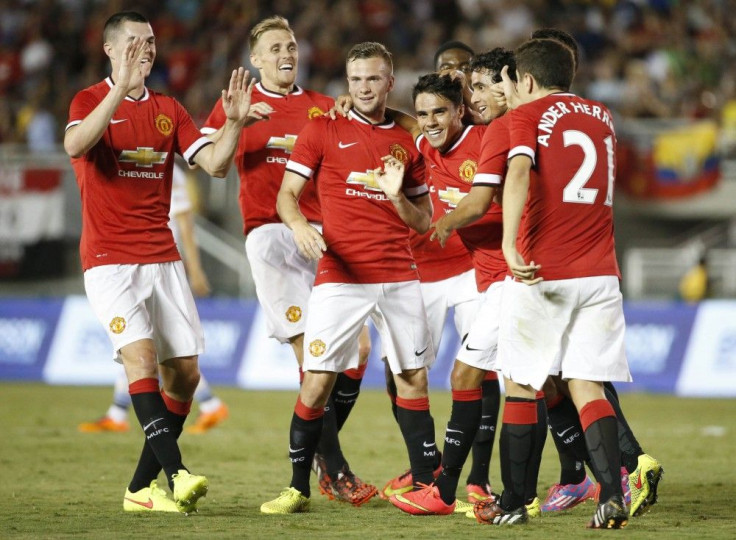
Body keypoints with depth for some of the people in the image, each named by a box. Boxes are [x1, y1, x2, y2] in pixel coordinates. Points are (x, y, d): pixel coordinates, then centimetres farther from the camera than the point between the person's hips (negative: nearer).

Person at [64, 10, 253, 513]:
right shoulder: (91, 100, -1)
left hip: (163, 258, 5)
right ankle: (176, 473, -31)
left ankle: (142, 487, 9)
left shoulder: (168, 109, 12)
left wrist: (234, 124, -13)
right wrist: (121, 89, -31)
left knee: (184, 371, 0)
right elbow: (75, 145, -23)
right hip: (109, 259, -5)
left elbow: (214, 164, 5)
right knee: (140, 355, -22)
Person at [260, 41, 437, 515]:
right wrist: (298, 224, -22)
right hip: (340, 276, -3)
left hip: (399, 276, 3)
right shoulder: (323, 130, 4)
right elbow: (286, 194, 0)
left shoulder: (406, 143, 12)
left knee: (414, 378, 4)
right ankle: (298, 488, 1)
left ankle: (427, 483, 12)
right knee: (317, 381, -8)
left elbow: (423, 222, 15)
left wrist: (396, 196, -6)